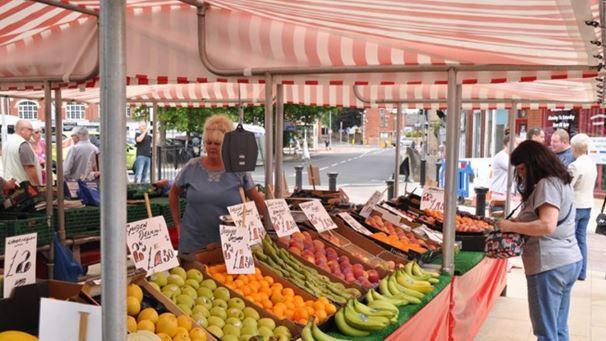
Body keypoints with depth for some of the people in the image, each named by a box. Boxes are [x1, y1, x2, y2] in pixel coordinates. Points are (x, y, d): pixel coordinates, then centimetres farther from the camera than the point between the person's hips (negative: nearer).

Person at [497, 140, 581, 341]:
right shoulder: (560, 181, 17)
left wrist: (511, 227, -15)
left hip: (550, 265, -10)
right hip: (570, 261, 10)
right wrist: (520, 221, 12)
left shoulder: (546, 184, -14)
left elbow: (547, 226, -24)